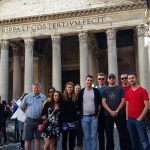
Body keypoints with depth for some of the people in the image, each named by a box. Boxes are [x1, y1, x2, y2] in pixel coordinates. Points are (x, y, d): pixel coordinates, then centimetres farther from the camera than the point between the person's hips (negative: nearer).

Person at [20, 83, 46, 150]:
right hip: (29, 120, -1)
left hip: (39, 120, 1)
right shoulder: (27, 97, 1)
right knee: (28, 139, 2)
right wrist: (28, 113, 6)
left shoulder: (44, 97, 3)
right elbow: (22, 107, 8)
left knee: (38, 138, 12)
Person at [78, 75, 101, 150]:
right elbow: (79, 104, 8)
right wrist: (80, 114, 3)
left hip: (94, 116, 0)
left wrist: (98, 112, 0)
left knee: (93, 137, 3)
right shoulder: (81, 92, 4)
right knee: (86, 137, 6)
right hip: (84, 117, 1)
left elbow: (99, 103, 7)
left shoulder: (96, 91, 3)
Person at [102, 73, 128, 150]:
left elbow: (123, 101, -1)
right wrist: (111, 111, -11)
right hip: (108, 115, 1)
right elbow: (103, 102, 1)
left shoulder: (120, 89, 7)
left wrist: (117, 111, -11)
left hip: (120, 114, -1)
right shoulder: (105, 90, 10)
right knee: (109, 135, 6)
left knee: (122, 134, 1)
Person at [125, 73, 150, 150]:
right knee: (133, 141, 11)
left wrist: (140, 117, -12)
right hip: (130, 120, 5)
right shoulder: (128, 92, 11)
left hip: (140, 119, -4)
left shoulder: (143, 90, -3)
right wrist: (127, 118, 5)